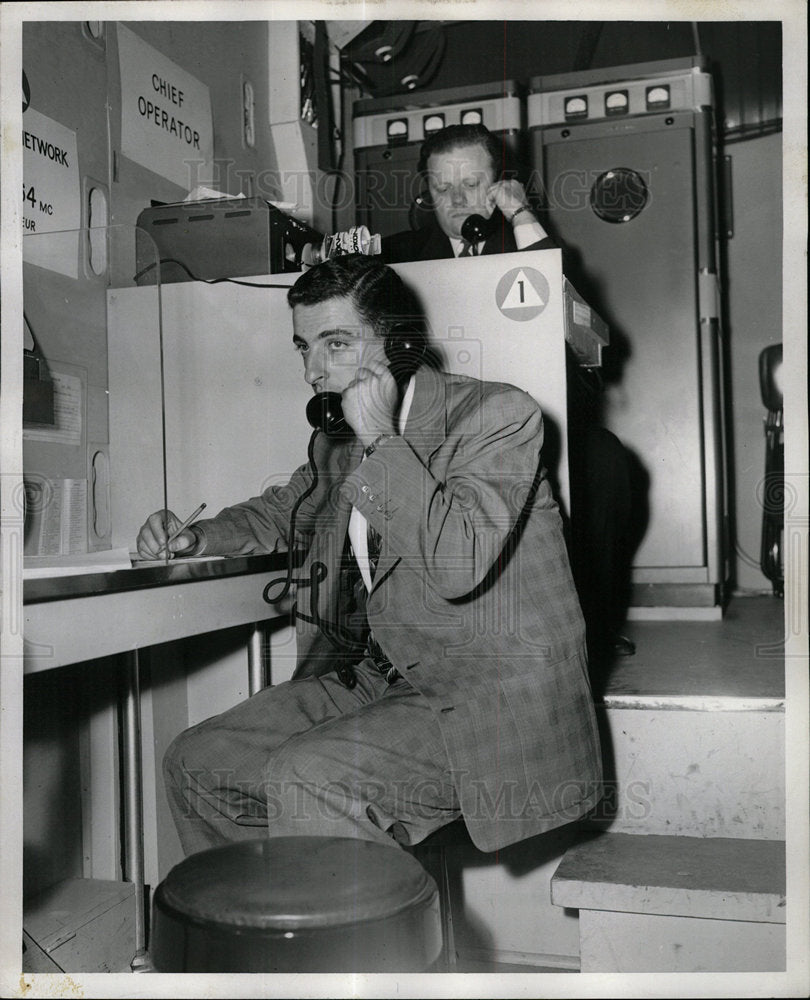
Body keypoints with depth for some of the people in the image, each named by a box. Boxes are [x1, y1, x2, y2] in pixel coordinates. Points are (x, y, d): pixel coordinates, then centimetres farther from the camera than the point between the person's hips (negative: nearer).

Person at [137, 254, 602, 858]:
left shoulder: (498, 413, -11)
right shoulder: (337, 439, 10)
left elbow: (458, 567, -26)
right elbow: (284, 512, 31)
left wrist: (381, 440, -19)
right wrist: (196, 537, 11)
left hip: (489, 696, -7)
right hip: (374, 681, 8)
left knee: (304, 778, -27)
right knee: (195, 764, 3)